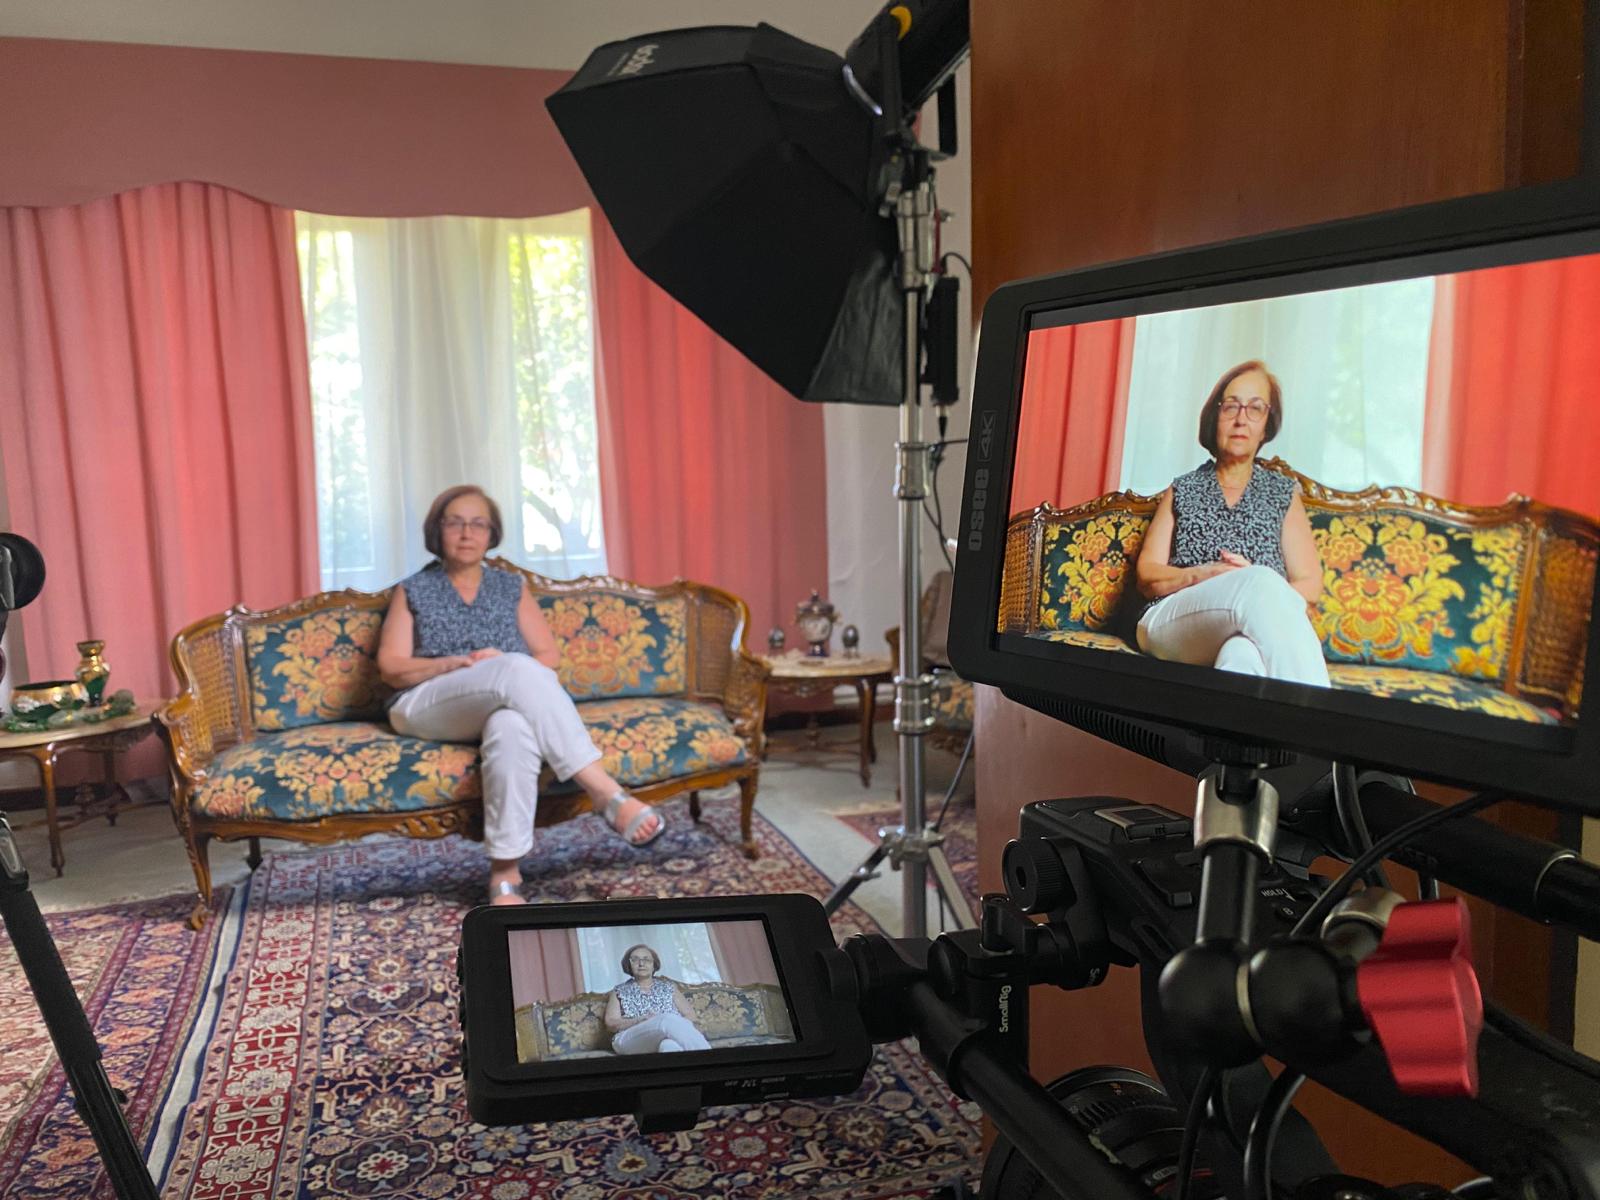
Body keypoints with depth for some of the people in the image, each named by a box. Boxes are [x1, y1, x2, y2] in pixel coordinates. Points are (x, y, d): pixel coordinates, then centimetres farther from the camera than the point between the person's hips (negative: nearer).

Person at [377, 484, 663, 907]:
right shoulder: (412, 591, 15)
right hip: (427, 708, -2)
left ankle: (505, 875, -44)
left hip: (498, 706, 2)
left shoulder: (512, 586, 20)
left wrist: (505, 675, -11)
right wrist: (457, 664, -14)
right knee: (518, 670, -36)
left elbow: (550, 657, 11)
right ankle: (607, 794, -43)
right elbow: (391, 669, 4)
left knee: (512, 724, -41)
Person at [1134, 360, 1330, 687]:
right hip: (1170, 623, 0)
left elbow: (1310, 587, 12)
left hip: (1253, 635, 0)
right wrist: (1201, 575, -10)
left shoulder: (1284, 493, 22)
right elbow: (1147, 577, 12)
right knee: (1262, 582, -36)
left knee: (1244, 654, -42)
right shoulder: (1183, 490, 22)